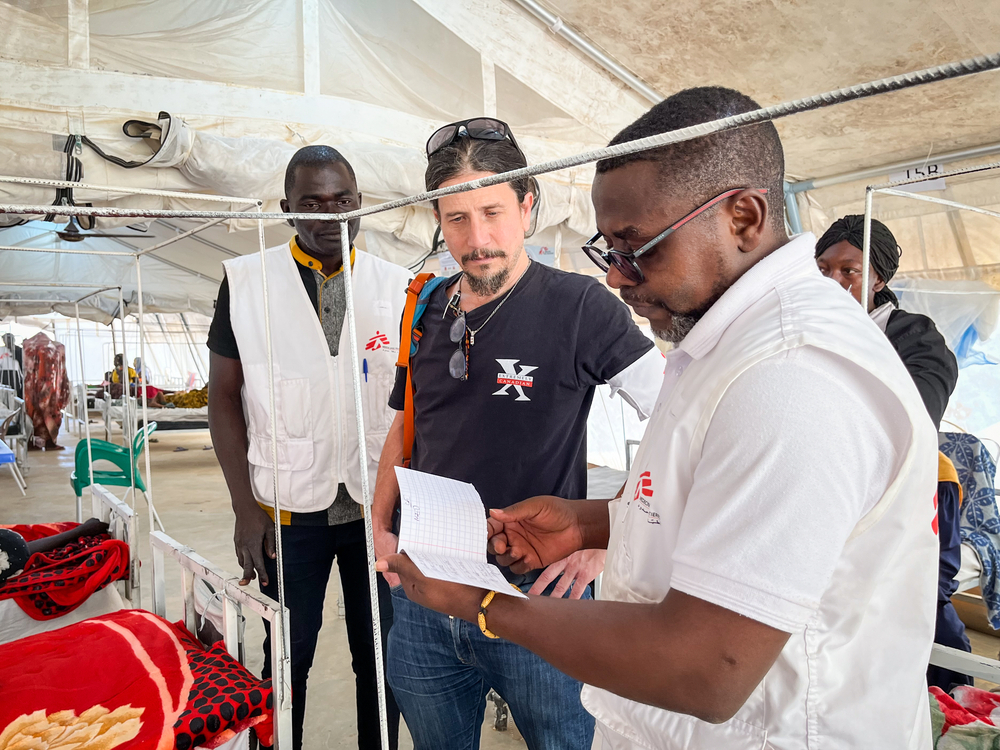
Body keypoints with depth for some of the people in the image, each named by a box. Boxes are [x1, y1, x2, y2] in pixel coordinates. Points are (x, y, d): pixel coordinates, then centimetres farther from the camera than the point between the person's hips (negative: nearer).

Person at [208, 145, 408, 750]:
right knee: (288, 656, 14)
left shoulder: (397, 286, 1)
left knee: (381, 655, 14)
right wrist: (246, 508, -4)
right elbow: (224, 397, 1)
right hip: (289, 509, -1)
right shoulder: (246, 281, -1)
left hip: (379, 505, 1)